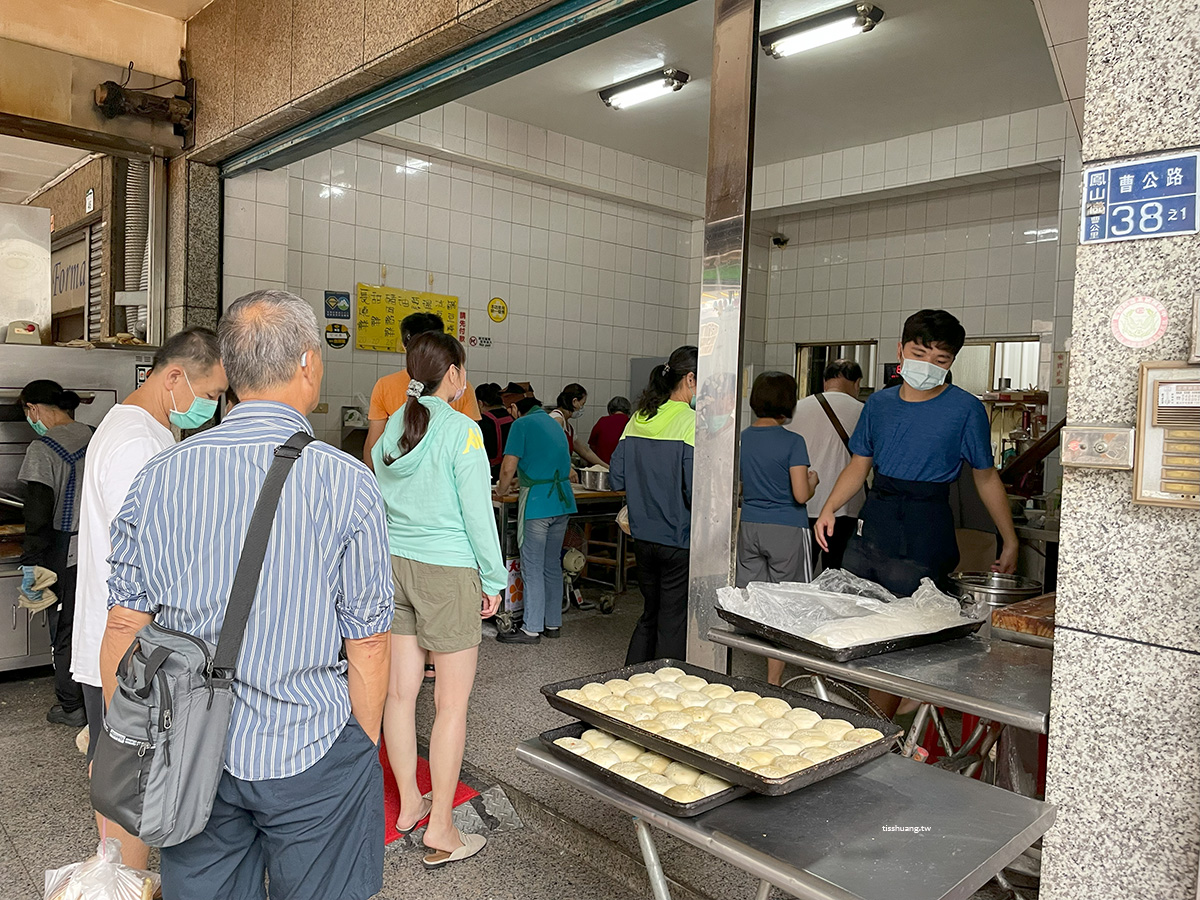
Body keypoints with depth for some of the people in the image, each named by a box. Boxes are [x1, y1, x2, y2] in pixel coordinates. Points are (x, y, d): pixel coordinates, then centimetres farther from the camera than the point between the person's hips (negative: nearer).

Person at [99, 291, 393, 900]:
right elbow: (368, 644, -12)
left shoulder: (158, 477, -6)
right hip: (310, 758, -3)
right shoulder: (347, 485, -17)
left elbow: (123, 628, 0)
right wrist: (364, 748, 3)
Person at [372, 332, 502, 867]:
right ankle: (440, 832, 11)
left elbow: (379, 503, 11)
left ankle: (409, 804, 30)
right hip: (447, 570, -6)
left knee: (400, 691, 13)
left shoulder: (392, 428, 5)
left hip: (395, 564, 7)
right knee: (452, 703, 3)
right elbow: (477, 512, -12)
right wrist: (494, 579, -3)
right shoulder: (461, 431, -13)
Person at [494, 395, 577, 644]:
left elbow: (509, 467, -11)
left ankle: (532, 628, 4)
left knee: (532, 568, -1)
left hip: (536, 502, -7)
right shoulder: (556, 425, 20)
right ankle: (553, 623, 22)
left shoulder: (522, 424, -3)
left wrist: (502, 490, 7)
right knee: (553, 565, 15)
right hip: (562, 501, 7)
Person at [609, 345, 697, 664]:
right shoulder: (690, 422, -15)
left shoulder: (638, 419, 5)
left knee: (650, 614, 22)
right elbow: (695, 491, -21)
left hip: (643, 536, 7)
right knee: (673, 625, 6)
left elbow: (616, 481, 6)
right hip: (679, 539, -7)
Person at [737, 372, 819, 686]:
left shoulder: (741, 438, 2)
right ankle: (773, 680, 10)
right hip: (786, 530, -5)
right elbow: (801, 495, -17)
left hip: (748, 527, 5)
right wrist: (813, 480, 4)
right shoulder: (792, 442, -13)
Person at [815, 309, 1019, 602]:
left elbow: (986, 477, 5)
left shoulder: (966, 409, -4)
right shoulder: (879, 402, 8)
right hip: (873, 522, 4)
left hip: (926, 533, -4)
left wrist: (1010, 542, 8)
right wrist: (829, 508, 1)